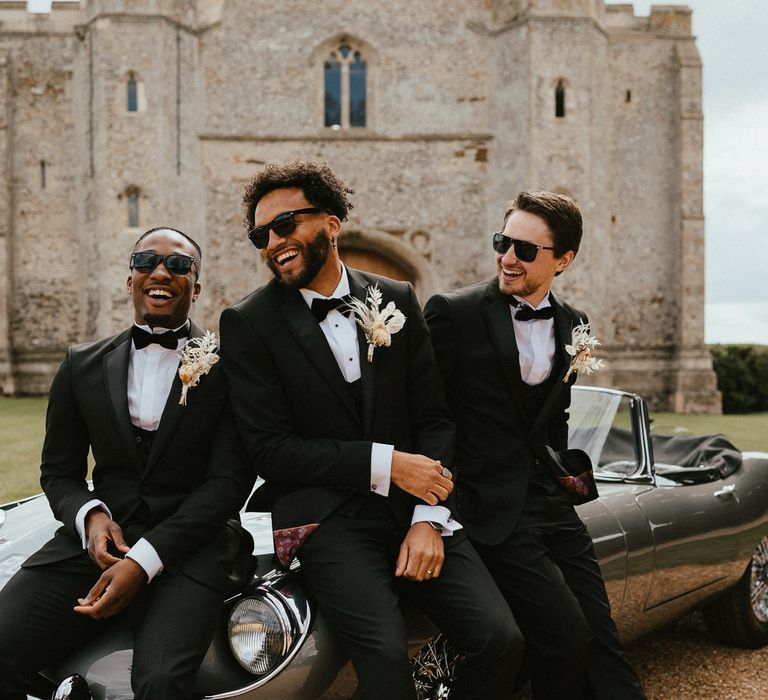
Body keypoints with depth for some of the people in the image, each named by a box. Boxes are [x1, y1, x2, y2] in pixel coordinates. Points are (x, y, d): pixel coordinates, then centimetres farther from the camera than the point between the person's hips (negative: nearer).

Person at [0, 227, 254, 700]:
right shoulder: (83, 365, 13)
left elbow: (230, 481, -5)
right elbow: (59, 471, 16)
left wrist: (145, 561, -15)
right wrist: (90, 517, -8)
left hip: (188, 547, -3)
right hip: (100, 539, 3)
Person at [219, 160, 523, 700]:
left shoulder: (398, 301, 10)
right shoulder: (248, 323, -1)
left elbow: (434, 419, 8)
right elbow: (271, 451, -6)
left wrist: (429, 519, -7)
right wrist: (387, 463, -13)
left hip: (414, 507, 4)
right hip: (326, 517, -3)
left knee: (501, 641, -13)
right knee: (386, 656, -28)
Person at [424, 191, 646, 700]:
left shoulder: (574, 325, 10)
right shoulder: (455, 313, -8)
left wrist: (563, 471, 13)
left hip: (552, 504, 6)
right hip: (493, 509, -6)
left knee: (602, 639, 4)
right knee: (566, 638, -13)